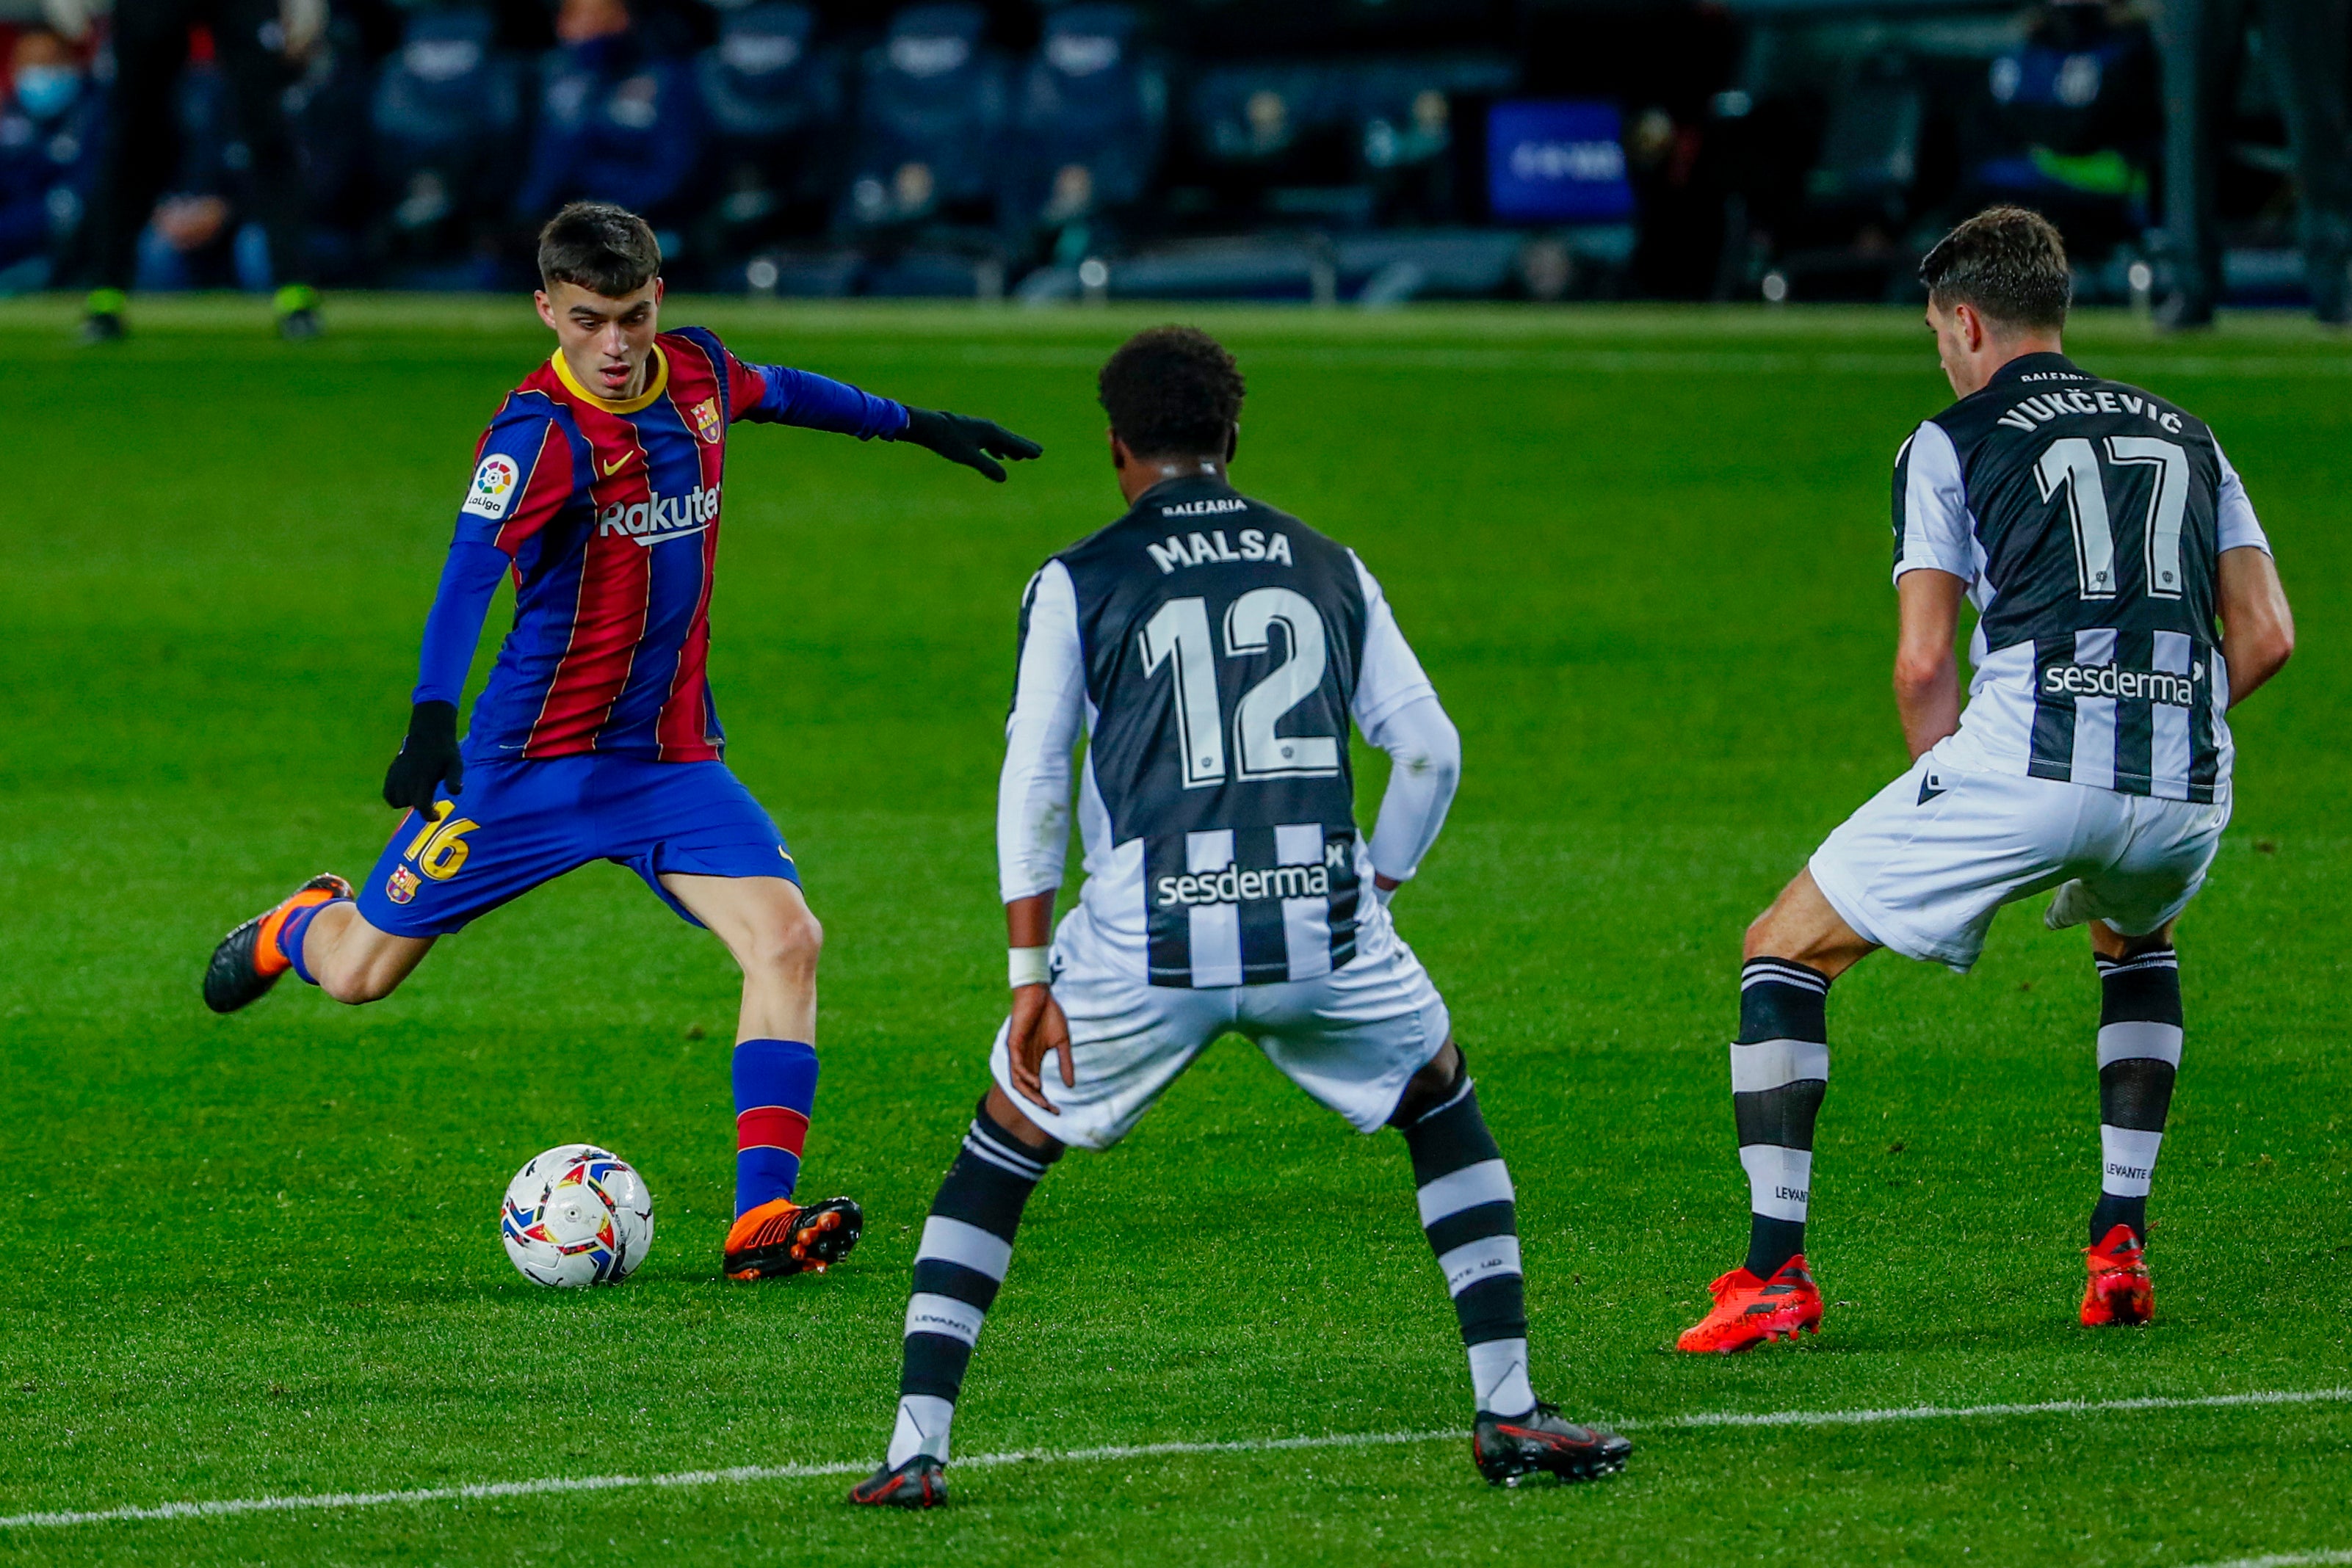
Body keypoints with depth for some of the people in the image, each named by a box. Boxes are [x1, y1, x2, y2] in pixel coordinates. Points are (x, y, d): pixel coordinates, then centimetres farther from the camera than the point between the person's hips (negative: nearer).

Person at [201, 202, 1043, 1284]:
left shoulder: (696, 375, 0)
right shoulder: (539, 433, -21)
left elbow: (781, 393, 24)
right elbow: (471, 570, -35)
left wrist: (912, 425, 37)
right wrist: (433, 718, -49)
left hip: (673, 760, 5)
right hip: (534, 759, -5)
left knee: (785, 938, -18)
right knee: (360, 974, 5)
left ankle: (762, 1218, -18)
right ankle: (298, 928, 44)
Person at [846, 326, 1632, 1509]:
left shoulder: (1076, 584, 8)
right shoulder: (1327, 569, 16)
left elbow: (1031, 785, 2)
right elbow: (1431, 750, 13)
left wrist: (1031, 977, 4)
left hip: (1149, 940, -2)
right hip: (1322, 928, 2)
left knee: (1001, 1150, 17)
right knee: (1445, 1111, 27)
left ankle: (915, 1447, 6)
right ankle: (1509, 1412, 19)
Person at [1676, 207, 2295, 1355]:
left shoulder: (1951, 443, 10)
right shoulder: (2183, 434, 23)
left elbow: (1923, 665, 1)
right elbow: (2267, 633, 16)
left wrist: (1953, 779, 16)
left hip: (2024, 761, -5)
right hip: (2184, 791, 5)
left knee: (1784, 953, 12)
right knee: (2137, 940, 39)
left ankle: (1775, 1272, 1)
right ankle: (2121, 1245, 25)